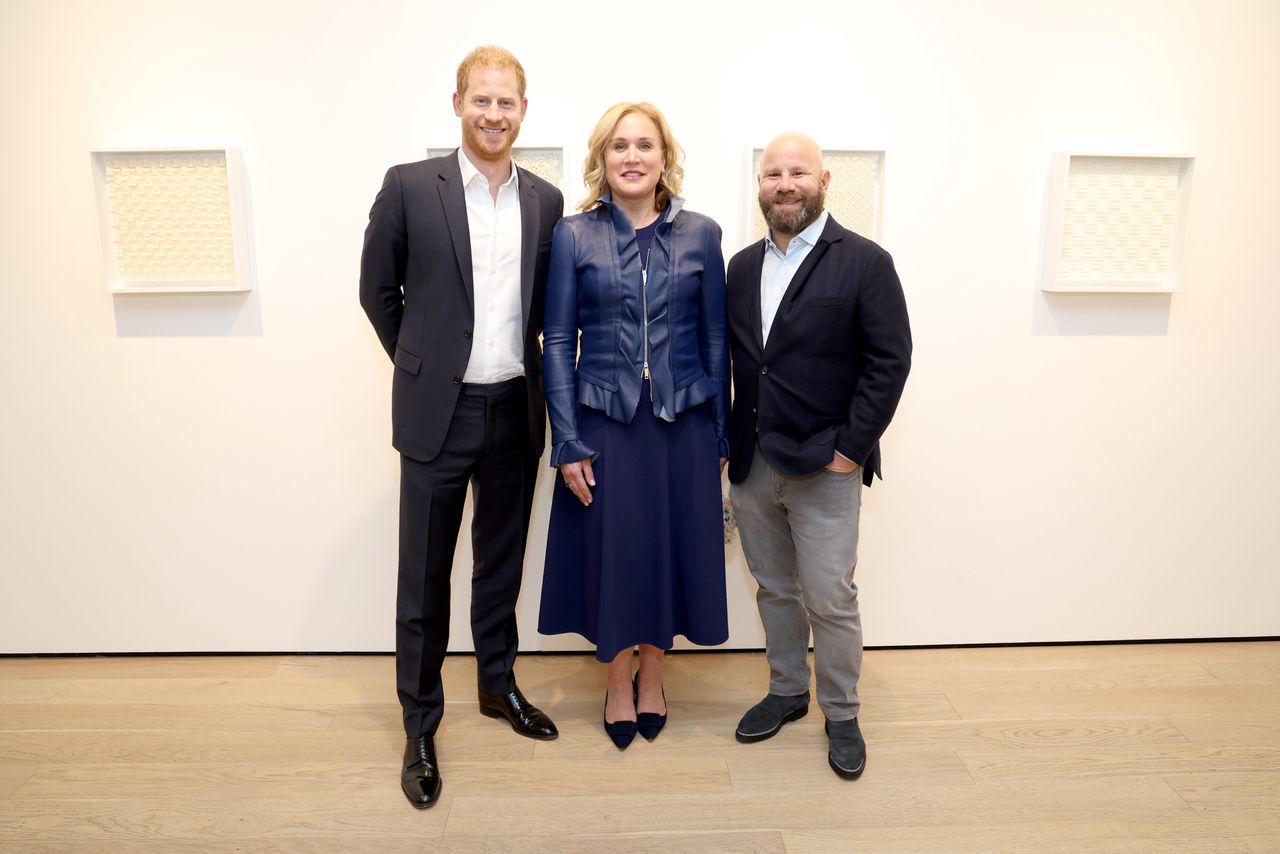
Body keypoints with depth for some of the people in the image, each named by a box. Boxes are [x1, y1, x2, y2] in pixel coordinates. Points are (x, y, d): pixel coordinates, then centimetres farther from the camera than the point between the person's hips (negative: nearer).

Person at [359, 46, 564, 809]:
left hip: (517, 411, 3)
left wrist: (525, 373, 8)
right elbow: (378, 291, 3)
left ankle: (498, 683, 37)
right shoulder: (410, 186, -5)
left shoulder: (546, 201, 5)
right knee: (425, 577, 6)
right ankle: (421, 725, 23)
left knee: (501, 564, 17)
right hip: (439, 412, -3)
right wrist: (423, 367, 5)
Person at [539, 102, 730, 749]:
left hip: (683, 422, 1)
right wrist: (568, 443, -7)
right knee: (613, 550, 8)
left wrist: (721, 433, 3)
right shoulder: (573, 236, 0)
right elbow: (558, 342, -2)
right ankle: (618, 679, 32)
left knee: (673, 547, 10)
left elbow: (716, 337, 5)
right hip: (605, 422, -1)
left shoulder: (700, 234, 2)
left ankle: (652, 674, 34)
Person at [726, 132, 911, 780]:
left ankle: (841, 714, 24)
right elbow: (730, 360, 12)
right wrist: (724, 441, 6)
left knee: (829, 598, 3)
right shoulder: (742, 266, 9)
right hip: (750, 464, 5)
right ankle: (787, 691, 36)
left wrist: (851, 448, -13)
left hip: (824, 467, -5)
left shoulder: (864, 263, -6)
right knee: (773, 589, 17)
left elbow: (890, 360, -9)